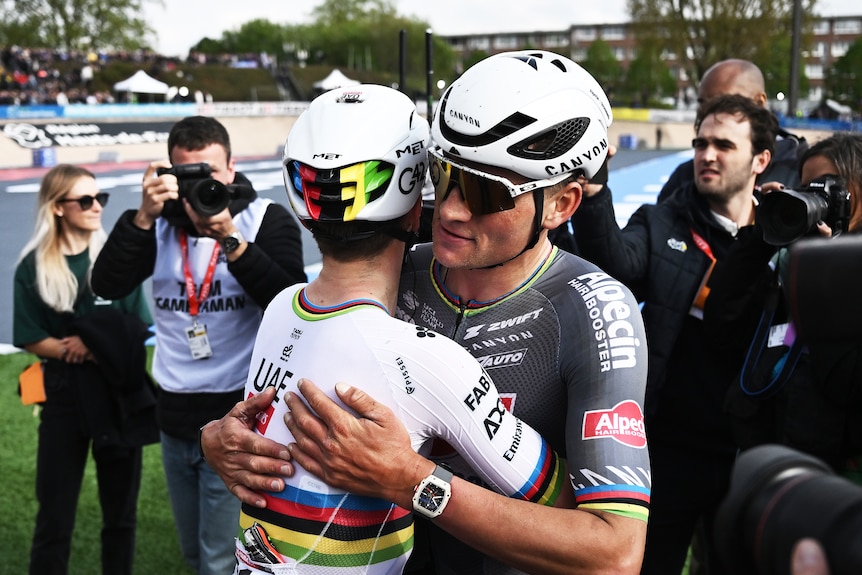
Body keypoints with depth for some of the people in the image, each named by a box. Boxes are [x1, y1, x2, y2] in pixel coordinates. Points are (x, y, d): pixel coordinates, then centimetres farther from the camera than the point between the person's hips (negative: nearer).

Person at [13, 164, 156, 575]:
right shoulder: (34, 266, -2)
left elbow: (140, 328, 2)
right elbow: (31, 339, -2)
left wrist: (93, 342, -13)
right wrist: (72, 350, -15)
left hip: (120, 392, 2)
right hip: (65, 394, -1)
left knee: (121, 508, 10)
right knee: (55, 514, 3)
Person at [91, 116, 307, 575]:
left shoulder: (267, 220, -7)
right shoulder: (160, 223, 4)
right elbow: (107, 286, -9)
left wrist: (231, 240, -27)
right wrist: (144, 217, -20)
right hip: (174, 417, 5)